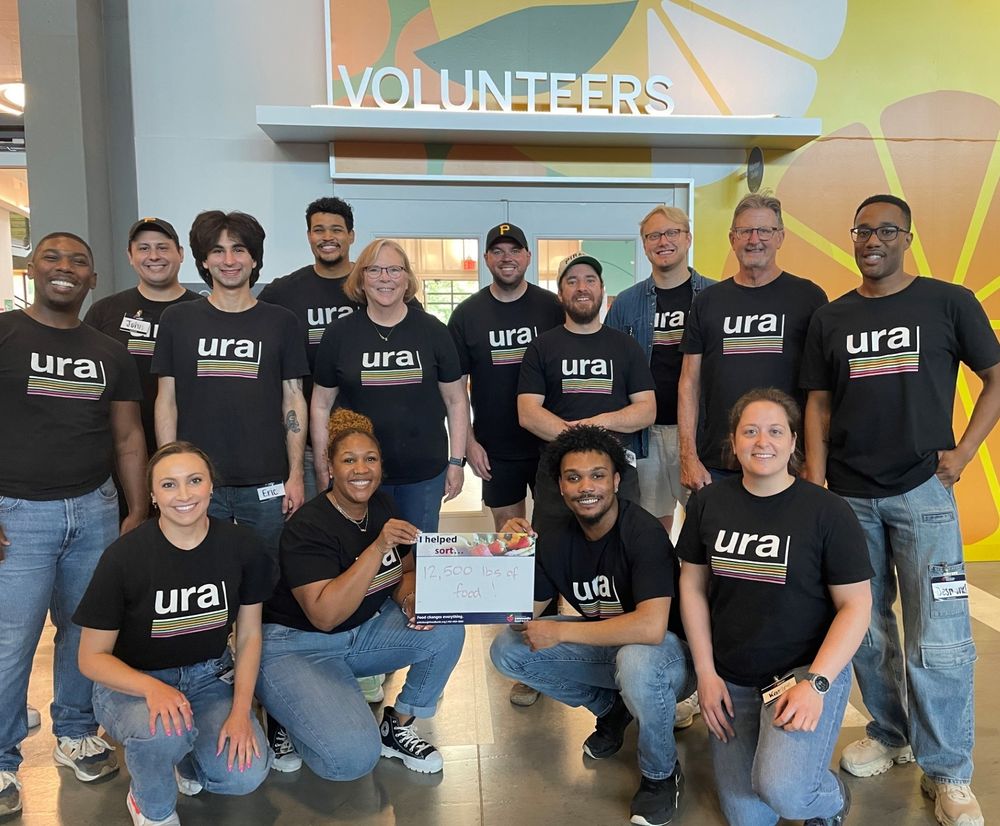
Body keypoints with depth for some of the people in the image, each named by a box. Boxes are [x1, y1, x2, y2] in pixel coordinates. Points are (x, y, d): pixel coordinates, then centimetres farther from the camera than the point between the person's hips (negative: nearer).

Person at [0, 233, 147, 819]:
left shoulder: (110, 354, 10)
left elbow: (128, 437, 12)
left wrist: (138, 512, 7)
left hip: (95, 509, 4)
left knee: (86, 629, 10)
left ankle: (76, 733, 31)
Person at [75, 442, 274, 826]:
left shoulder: (241, 546, -11)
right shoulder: (125, 556, -19)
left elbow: (249, 635, -1)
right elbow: (91, 658, -12)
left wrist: (241, 712, -11)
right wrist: (152, 689, -30)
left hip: (209, 676, 3)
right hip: (132, 682, -2)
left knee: (245, 775, -18)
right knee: (166, 730, -36)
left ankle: (186, 761, 17)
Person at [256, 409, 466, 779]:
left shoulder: (383, 506, -2)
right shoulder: (308, 527, -23)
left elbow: (406, 572, 9)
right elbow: (324, 615, -31)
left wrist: (411, 600, -15)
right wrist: (378, 547, -37)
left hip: (364, 629, 7)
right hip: (296, 645, -7)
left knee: (447, 631, -15)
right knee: (354, 758, -24)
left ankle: (398, 726, 5)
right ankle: (288, 713, 7)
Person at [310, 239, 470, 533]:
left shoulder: (433, 332, 0)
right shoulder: (339, 335, 0)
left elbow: (456, 400, 4)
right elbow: (321, 405, 6)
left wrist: (457, 462, 1)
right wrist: (322, 469, 4)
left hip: (424, 474, 0)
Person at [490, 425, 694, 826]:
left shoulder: (643, 532, -25)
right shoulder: (557, 539, -7)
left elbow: (651, 627, -36)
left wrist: (561, 632, -28)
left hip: (666, 652, -6)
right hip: (605, 646, 6)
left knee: (635, 660, -40)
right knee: (507, 649, -7)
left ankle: (661, 774, -7)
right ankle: (610, 706, 13)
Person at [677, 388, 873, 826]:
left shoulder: (827, 511, -11)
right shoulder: (708, 502, -2)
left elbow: (856, 604, -8)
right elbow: (692, 586, 4)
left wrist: (815, 683, -17)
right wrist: (706, 672, -1)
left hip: (807, 669, -3)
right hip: (731, 677, 3)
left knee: (782, 789, -25)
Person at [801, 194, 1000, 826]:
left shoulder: (949, 302, 2)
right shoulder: (831, 318, 9)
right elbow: (818, 403, 8)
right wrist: (816, 482, -1)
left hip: (921, 491, -3)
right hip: (850, 496, 3)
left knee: (938, 639, -3)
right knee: (866, 629, 12)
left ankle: (949, 773, 15)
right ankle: (891, 734, 33)